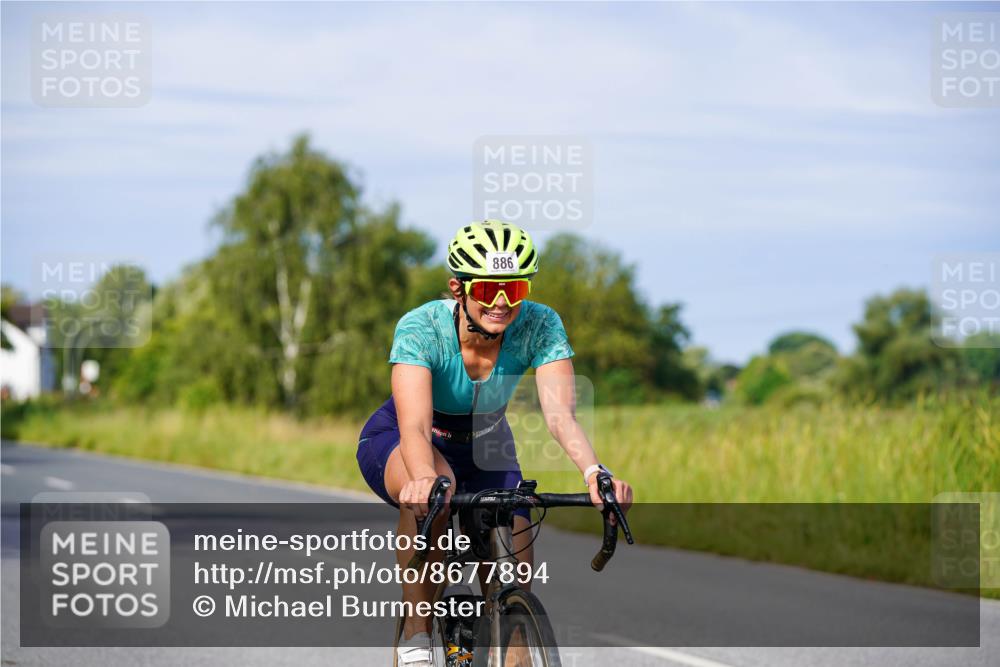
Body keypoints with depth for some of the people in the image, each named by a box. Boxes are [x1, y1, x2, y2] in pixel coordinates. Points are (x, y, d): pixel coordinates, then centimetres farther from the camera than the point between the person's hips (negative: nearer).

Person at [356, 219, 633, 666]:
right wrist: (424, 479, -67)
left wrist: (594, 473, -56)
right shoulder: (421, 328, -33)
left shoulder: (540, 326, -25)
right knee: (432, 489, -39)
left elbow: (560, 413, -36)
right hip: (394, 444, -3)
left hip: (484, 448, 3)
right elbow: (415, 427, -45)